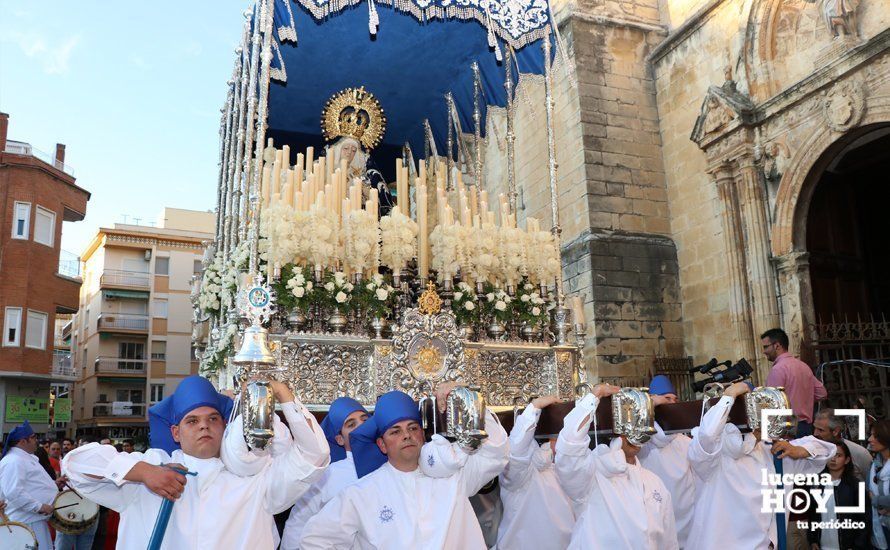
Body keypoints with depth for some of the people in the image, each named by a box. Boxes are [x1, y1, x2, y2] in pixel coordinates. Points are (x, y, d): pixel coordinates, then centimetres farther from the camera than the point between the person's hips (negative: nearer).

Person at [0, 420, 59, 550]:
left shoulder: (26, 458, 17)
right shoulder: (13, 461, -18)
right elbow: (13, 492, -29)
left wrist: (54, 484, 13)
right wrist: (39, 506, -26)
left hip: (35, 517, 11)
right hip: (27, 521, -11)